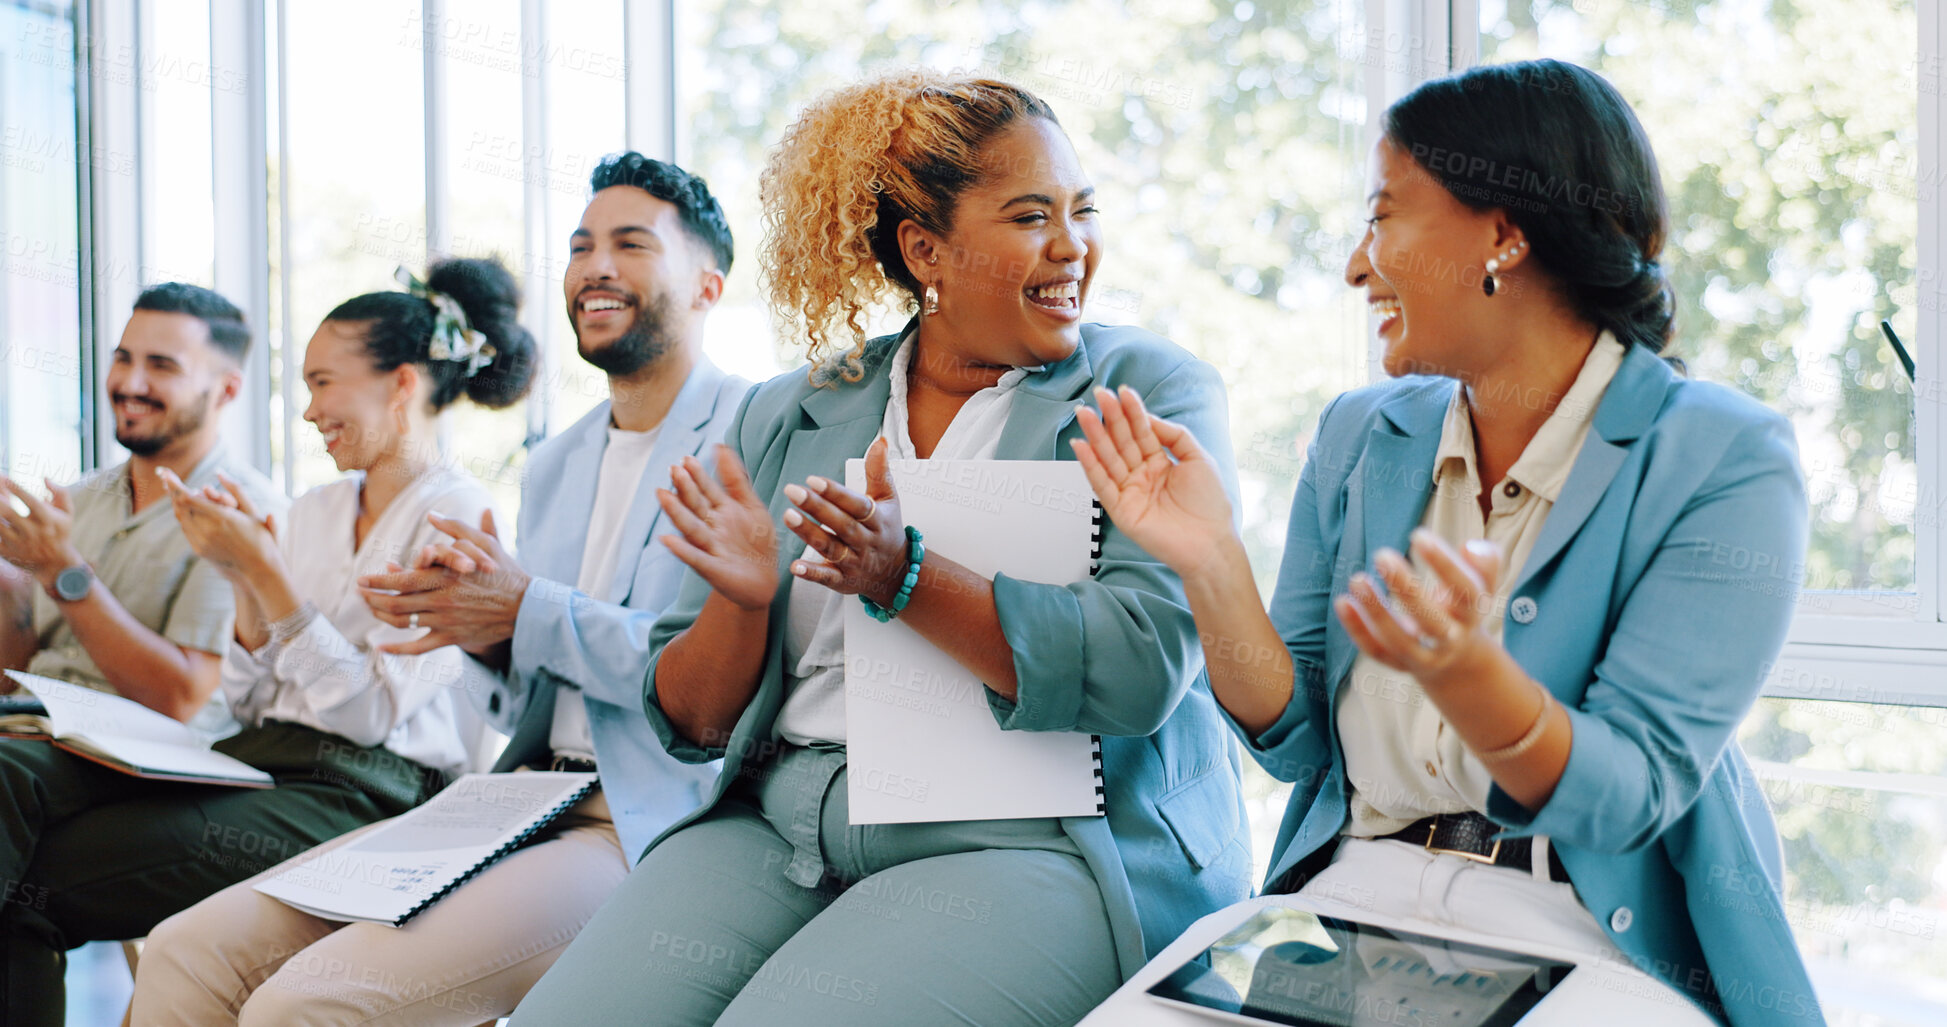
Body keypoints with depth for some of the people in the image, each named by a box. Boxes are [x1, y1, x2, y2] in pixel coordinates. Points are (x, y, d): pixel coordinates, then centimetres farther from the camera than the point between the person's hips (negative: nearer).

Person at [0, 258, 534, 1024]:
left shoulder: (459, 516, -3)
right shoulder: (314, 509, 19)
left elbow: (372, 711, -11)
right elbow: (250, 702, 18)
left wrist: (264, 570, -11)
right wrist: (244, 581, 2)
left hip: (359, 793, -7)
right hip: (251, 759, 7)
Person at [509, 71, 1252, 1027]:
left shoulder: (1150, 391, 3)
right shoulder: (786, 416, 13)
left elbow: (1142, 669, -13)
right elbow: (688, 721, 13)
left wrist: (905, 578, -20)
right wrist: (742, 602, -8)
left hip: (1032, 837, -4)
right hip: (773, 827, 4)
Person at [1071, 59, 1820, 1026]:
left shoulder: (1724, 463, -9)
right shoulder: (1360, 437, 7)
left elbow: (1628, 795, -15)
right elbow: (1297, 741, 6)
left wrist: (1462, 669, -33)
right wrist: (1211, 566, -11)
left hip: (1592, 933, -3)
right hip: (1357, 889, 4)